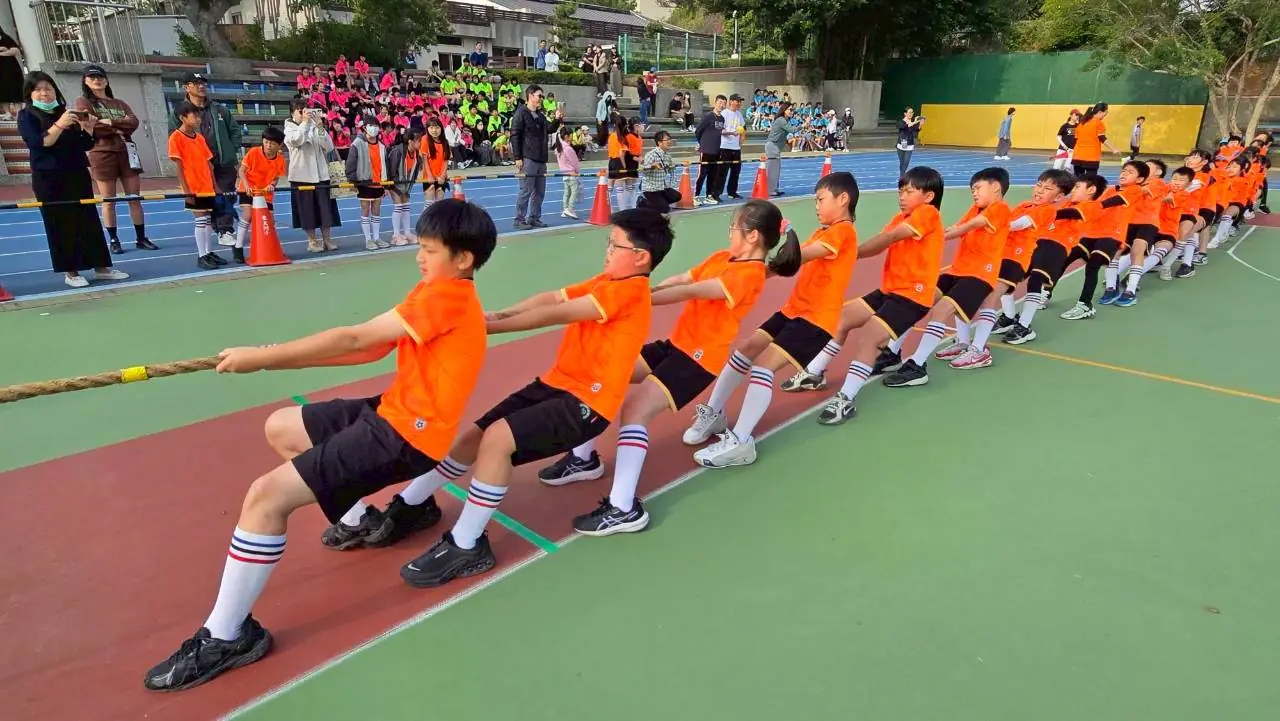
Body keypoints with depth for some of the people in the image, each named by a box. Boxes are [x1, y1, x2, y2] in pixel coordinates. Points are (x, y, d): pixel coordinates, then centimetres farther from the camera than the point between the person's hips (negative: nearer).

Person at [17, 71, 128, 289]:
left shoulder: (67, 113, 15)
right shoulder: (26, 115, 0)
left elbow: (86, 145, 12)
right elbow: (39, 143, -16)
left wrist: (88, 128, -6)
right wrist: (59, 125, -26)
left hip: (78, 175, 5)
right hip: (49, 179, -5)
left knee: (90, 221, 5)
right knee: (61, 224, -2)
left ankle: (101, 267, 9)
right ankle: (70, 272, 4)